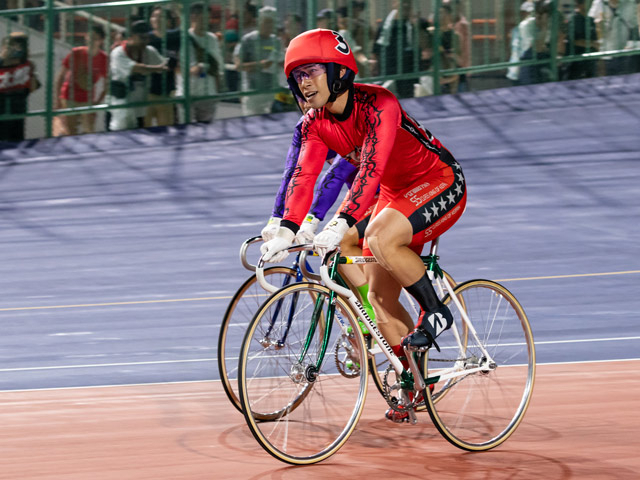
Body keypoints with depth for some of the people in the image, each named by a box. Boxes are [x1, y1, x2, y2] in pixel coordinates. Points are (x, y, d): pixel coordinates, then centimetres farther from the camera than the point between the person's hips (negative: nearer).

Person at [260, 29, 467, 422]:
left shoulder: (378, 104, -28)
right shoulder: (316, 123, -6)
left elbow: (372, 167, -40)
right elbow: (304, 175, -16)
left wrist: (342, 224, -51)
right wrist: (286, 231, -32)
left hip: (441, 183, -8)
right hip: (395, 193, 8)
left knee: (380, 238, -34)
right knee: (379, 295, 1)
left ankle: (436, 312, -14)